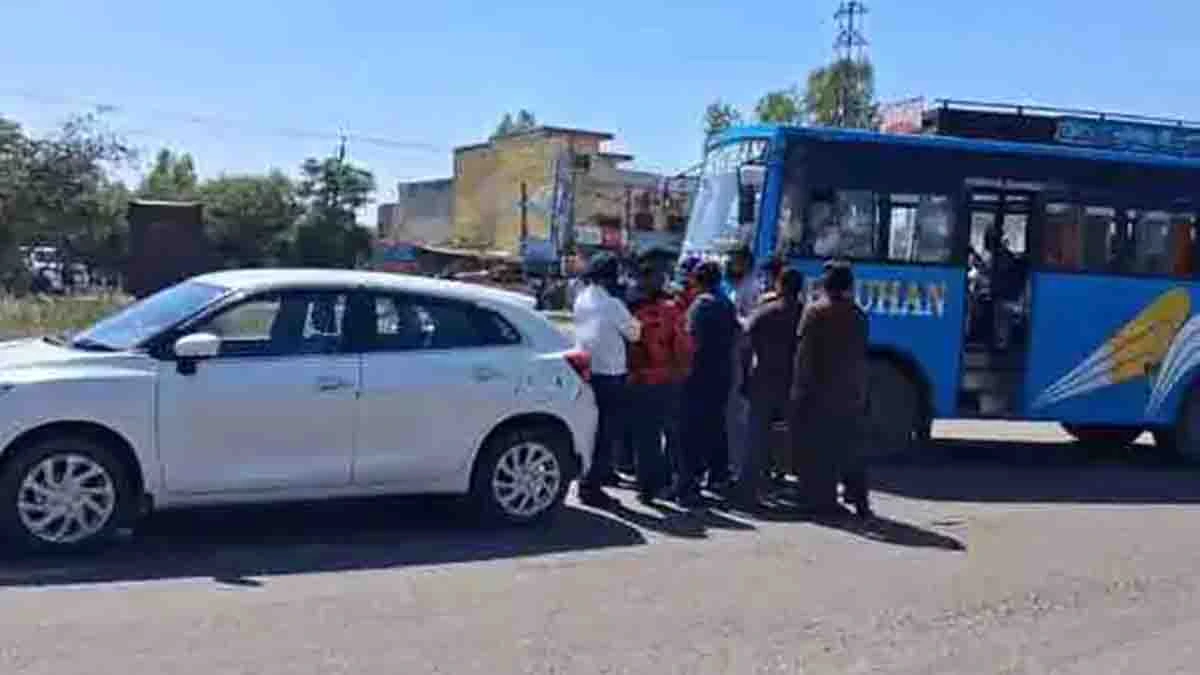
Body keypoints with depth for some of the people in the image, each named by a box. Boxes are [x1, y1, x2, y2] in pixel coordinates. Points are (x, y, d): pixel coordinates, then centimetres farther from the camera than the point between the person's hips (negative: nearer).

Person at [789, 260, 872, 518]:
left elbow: (805, 353, -10)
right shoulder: (857, 314, 5)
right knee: (850, 449, 13)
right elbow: (861, 355, 9)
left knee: (820, 450, 2)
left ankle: (823, 501, 4)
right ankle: (859, 498, 14)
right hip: (851, 393, 4)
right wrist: (861, 391, 15)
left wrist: (801, 388, -6)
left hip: (819, 392, -4)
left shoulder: (815, 311, -8)